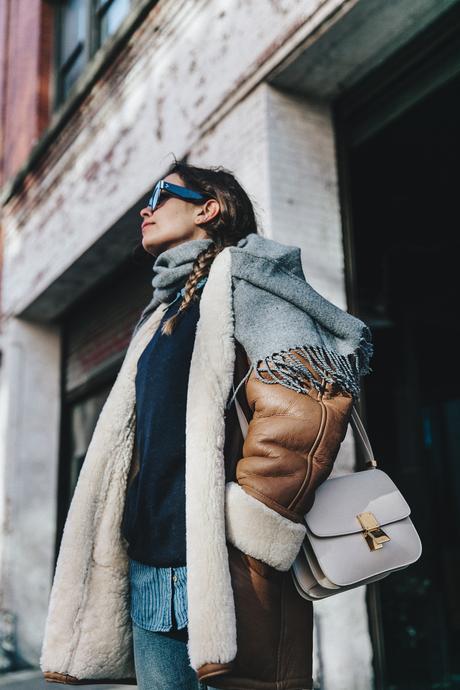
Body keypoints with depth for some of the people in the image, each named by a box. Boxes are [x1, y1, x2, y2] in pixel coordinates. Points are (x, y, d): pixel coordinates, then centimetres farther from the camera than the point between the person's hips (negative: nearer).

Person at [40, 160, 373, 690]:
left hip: (213, 569, -8)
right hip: (149, 570, 8)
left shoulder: (239, 274, -3)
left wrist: (246, 549, -16)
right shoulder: (163, 312, 23)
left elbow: (306, 408, -18)